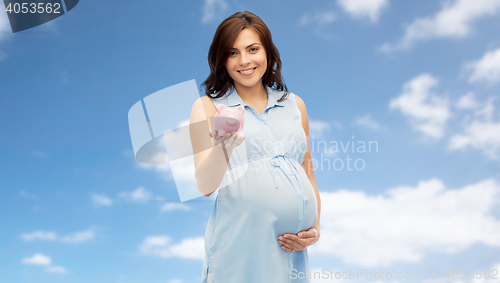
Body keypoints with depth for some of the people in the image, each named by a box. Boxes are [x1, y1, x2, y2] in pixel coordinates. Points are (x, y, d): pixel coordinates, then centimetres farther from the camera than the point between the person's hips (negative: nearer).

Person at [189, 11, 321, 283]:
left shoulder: (294, 104, 12)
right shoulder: (207, 107, 2)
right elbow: (205, 186, -9)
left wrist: (315, 227, 4)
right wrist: (223, 146, -28)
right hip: (238, 249, -3)